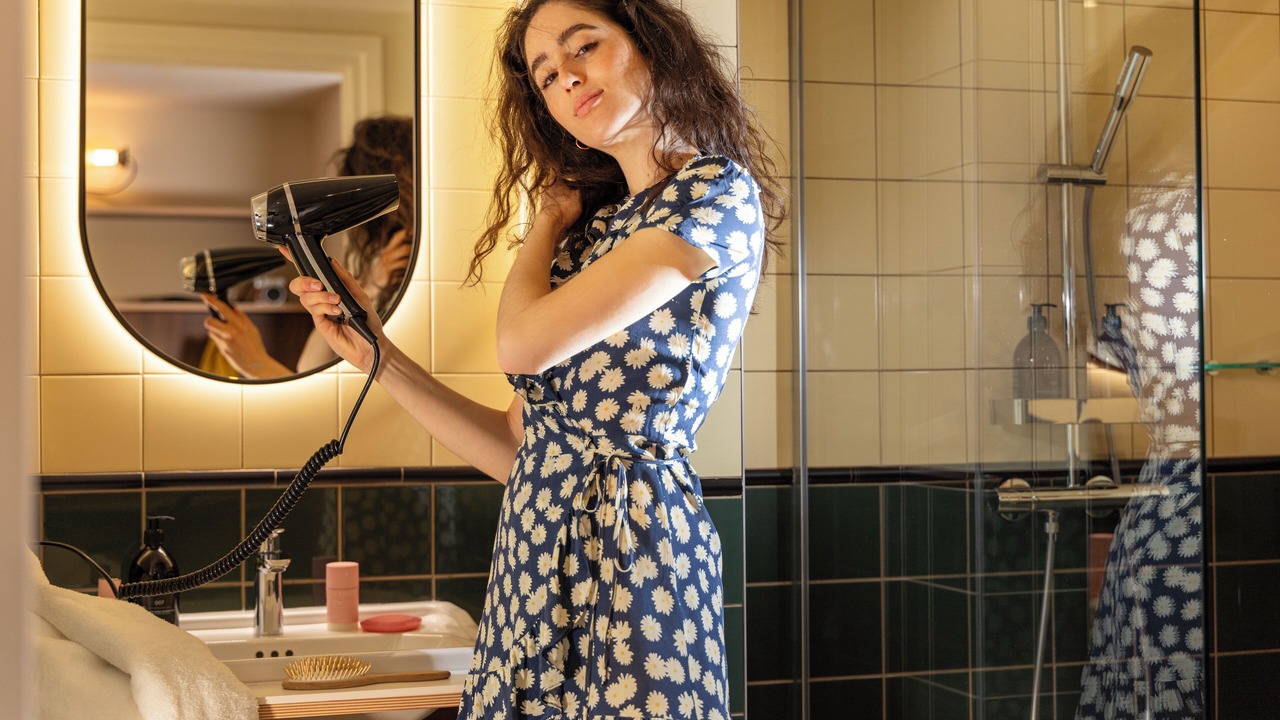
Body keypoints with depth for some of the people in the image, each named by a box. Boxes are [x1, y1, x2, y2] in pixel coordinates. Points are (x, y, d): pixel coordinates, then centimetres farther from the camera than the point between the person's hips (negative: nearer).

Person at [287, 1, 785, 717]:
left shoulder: (720, 190, -8)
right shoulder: (595, 227, 15)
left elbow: (525, 343, -14)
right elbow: (516, 447, 13)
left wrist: (549, 221, 5)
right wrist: (375, 351, 8)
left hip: (632, 543, -7)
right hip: (538, 548, 7)